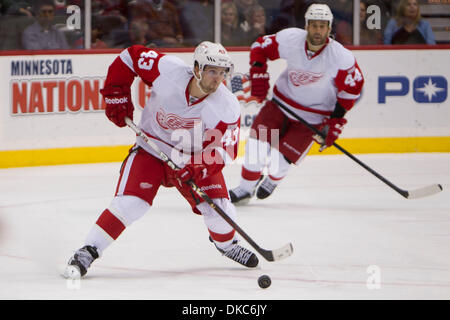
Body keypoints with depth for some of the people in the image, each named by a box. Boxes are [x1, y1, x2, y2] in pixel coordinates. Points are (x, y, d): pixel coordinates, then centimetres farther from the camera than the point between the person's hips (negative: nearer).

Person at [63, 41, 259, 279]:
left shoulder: (228, 108, -22)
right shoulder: (169, 71, -26)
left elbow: (224, 150, -20)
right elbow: (130, 56, -13)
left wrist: (195, 169, -36)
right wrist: (116, 95, -12)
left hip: (195, 157, 1)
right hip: (152, 149, -1)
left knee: (218, 208, -8)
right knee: (130, 202, -20)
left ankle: (227, 244, 28)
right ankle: (88, 252, -10)